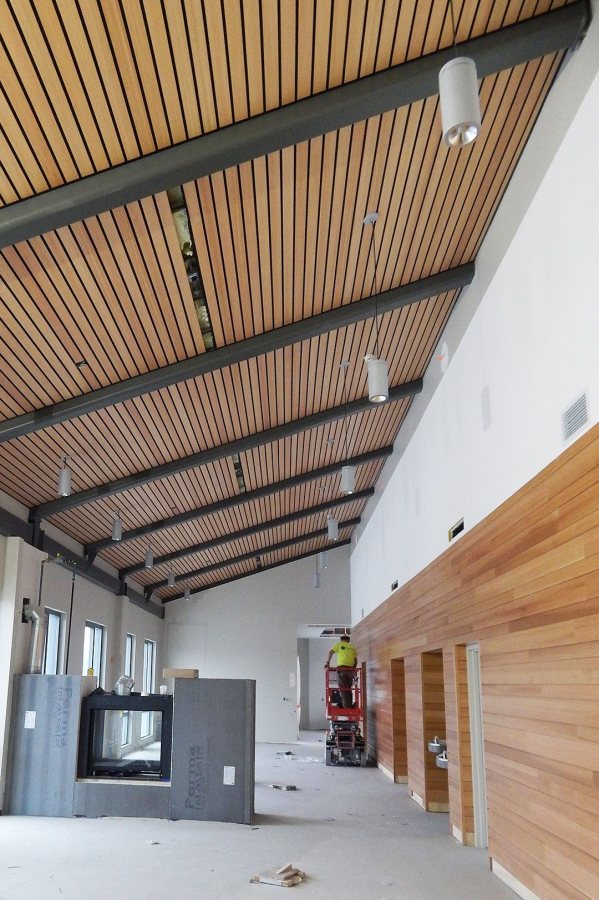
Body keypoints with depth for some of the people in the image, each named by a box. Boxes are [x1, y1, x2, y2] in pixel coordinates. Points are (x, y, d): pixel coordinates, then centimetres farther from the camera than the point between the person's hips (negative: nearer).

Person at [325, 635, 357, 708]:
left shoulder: (339, 645, 11)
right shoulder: (352, 647, 20)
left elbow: (330, 652, -2)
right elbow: (355, 660, 16)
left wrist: (327, 662, -3)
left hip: (341, 668, -3)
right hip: (350, 669, 3)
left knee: (343, 689, -4)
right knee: (348, 689, 13)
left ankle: (346, 706, -13)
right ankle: (349, 706, 10)